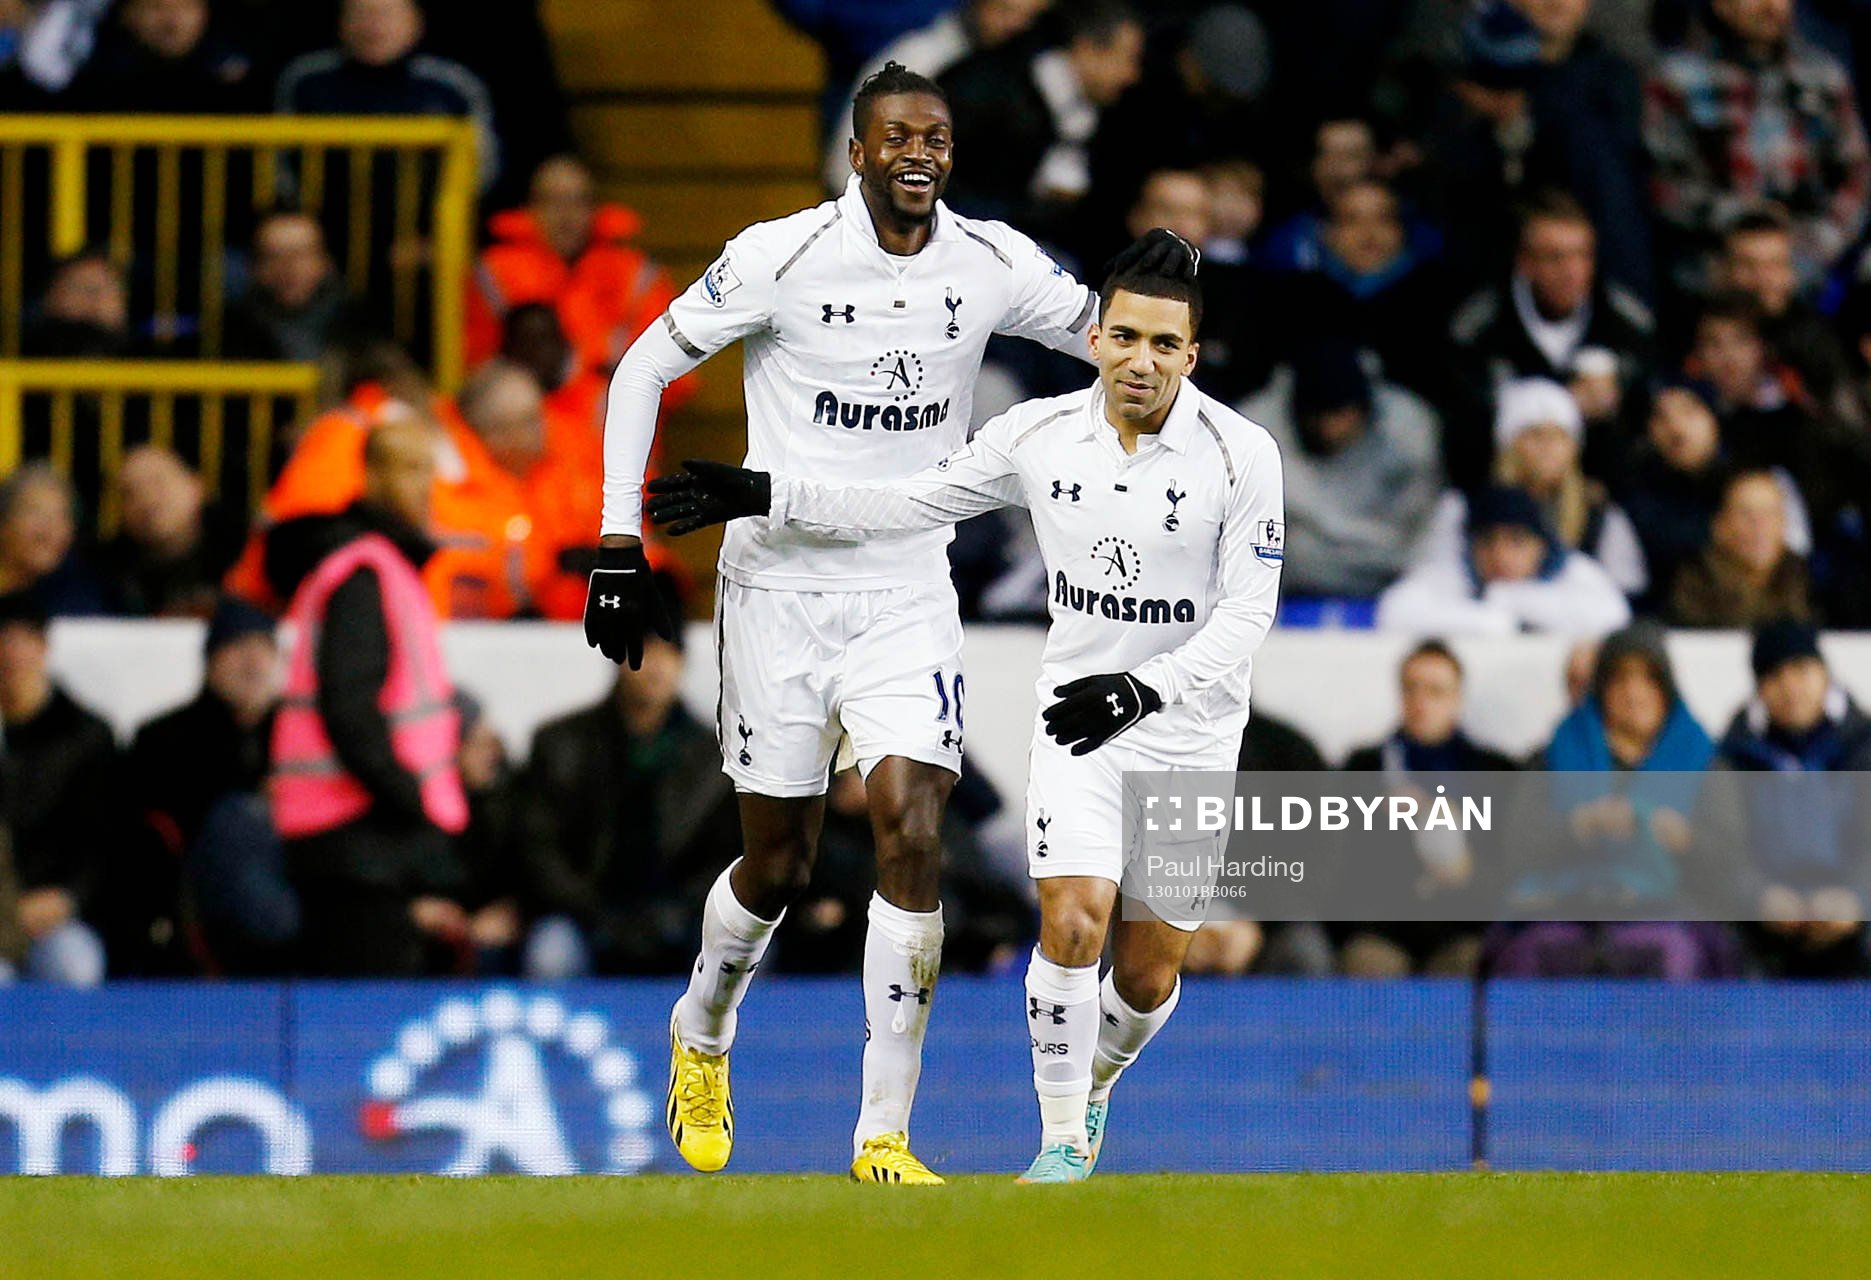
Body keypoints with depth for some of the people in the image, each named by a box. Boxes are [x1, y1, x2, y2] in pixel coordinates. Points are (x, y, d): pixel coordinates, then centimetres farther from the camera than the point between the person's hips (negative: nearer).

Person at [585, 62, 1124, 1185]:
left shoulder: (993, 264, -2)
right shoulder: (783, 257, -10)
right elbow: (644, 370, -2)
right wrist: (621, 542, -7)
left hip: (908, 597, 2)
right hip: (781, 590, -2)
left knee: (912, 835, -14)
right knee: (779, 868, 7)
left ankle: (885, 1140, -9)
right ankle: (701, 1035, 40)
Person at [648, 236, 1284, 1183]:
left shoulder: (1241, 454, -13)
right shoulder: (1040, 435, -5)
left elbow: (1246, 614, -13)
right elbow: (912, 504, 6)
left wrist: (1143, 690, -27)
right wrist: (761, 497, 1)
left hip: (1190, 730, -1)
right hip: (1075, 718, 1)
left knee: (1147, 976, 8)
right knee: (1072, 922, -18)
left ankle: (1092, 1085, 40)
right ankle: (1061, 1141, -4)